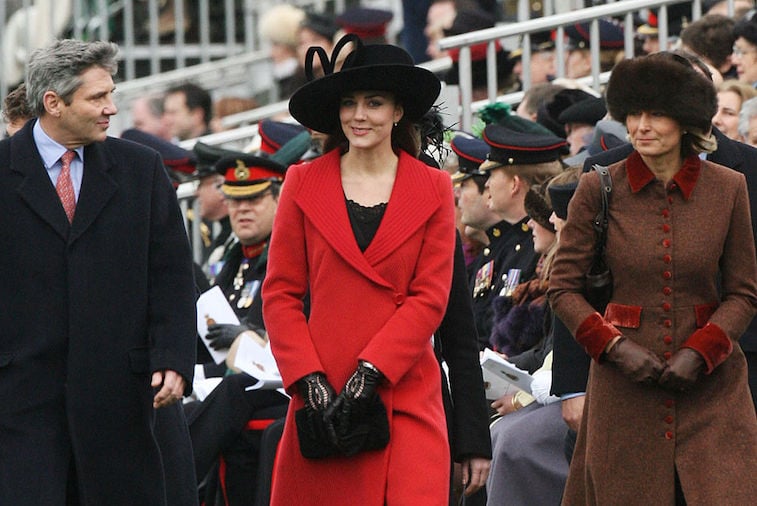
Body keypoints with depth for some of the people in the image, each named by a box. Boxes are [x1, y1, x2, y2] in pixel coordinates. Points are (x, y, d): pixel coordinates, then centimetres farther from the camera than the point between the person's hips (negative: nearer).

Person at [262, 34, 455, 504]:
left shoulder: (433, 190, 7)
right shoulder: (304, 183, 7)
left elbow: (430, 298, 1)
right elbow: (280, 294, 4)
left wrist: (369, 373, -10)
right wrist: (310, 380, -7)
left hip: (405, 392, 0)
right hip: (321, 394, 0)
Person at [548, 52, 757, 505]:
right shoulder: (599, 189, -1)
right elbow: (564, 289, 4)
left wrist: (700, 352, -9)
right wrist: (615, 346, -10)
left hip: (710, 387, 0)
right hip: (624, 390, 0)